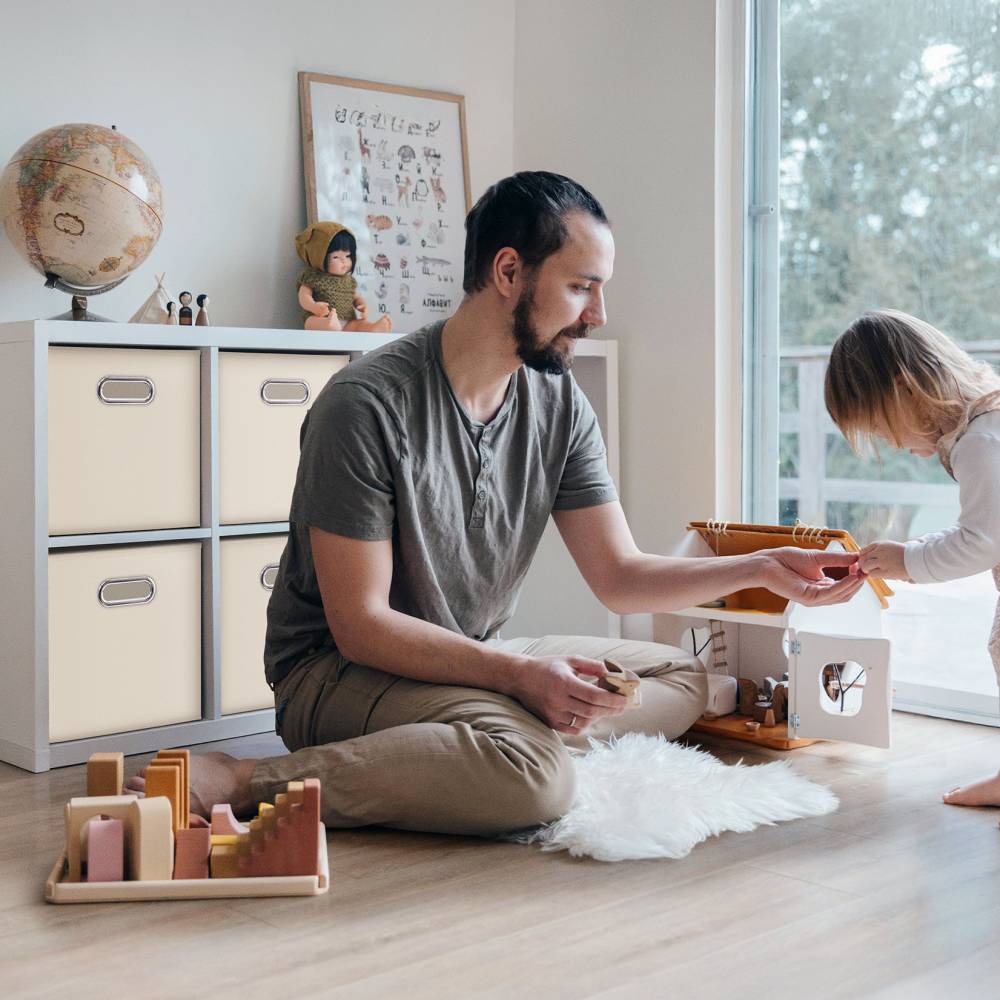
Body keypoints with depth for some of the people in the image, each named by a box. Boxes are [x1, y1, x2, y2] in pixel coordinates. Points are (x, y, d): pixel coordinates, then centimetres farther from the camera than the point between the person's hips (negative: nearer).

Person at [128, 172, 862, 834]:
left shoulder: (559, 405, 2)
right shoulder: (368, 405, -20)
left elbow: (621, 575, 3)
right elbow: (360, 625, -20)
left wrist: (761, 570, -10)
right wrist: (516, 674, -29)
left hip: (475, 663, 8)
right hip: (340, 670, -8)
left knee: (683, 679, 3)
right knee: (533, 775, -35)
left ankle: (525, 736, -16)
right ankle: (249, 783, -27)